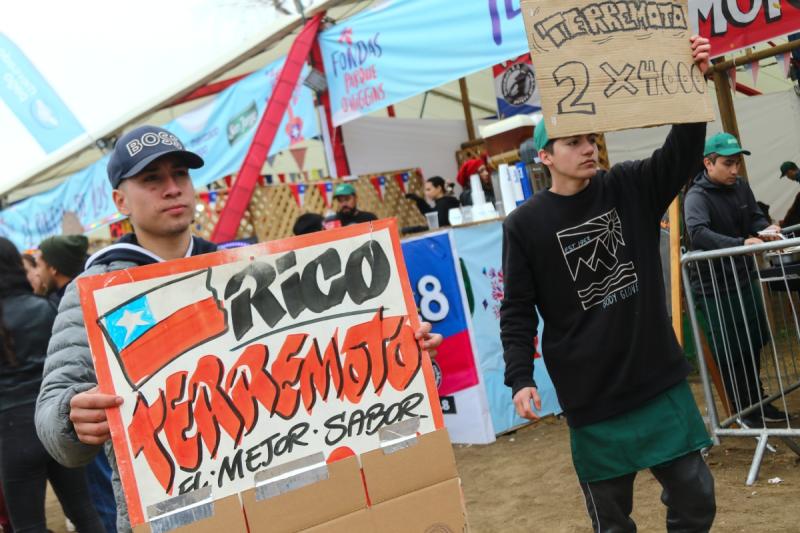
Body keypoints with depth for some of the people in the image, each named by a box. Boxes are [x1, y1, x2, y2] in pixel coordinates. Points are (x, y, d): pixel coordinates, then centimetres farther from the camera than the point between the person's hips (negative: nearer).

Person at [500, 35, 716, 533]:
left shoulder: (630, 187, 3)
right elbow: (518, 312, -5)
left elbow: (682, 154, -10)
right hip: (592, 397, -3)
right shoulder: (525, 225, -6)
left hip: (661, 380, 3)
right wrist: (521, 378, -14)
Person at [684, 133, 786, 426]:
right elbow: (698, 234, -36)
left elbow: (755, 217, 10)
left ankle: (757, 400, 32)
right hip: (713, 287, -7)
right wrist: (741, 243, -47)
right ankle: (745, 410, 18)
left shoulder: (741, 186, 3)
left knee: (754, 344, 15)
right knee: (730, 353, 2)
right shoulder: (697, 196, -20)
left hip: (744, 278, 7)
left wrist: (765, 230, -14)